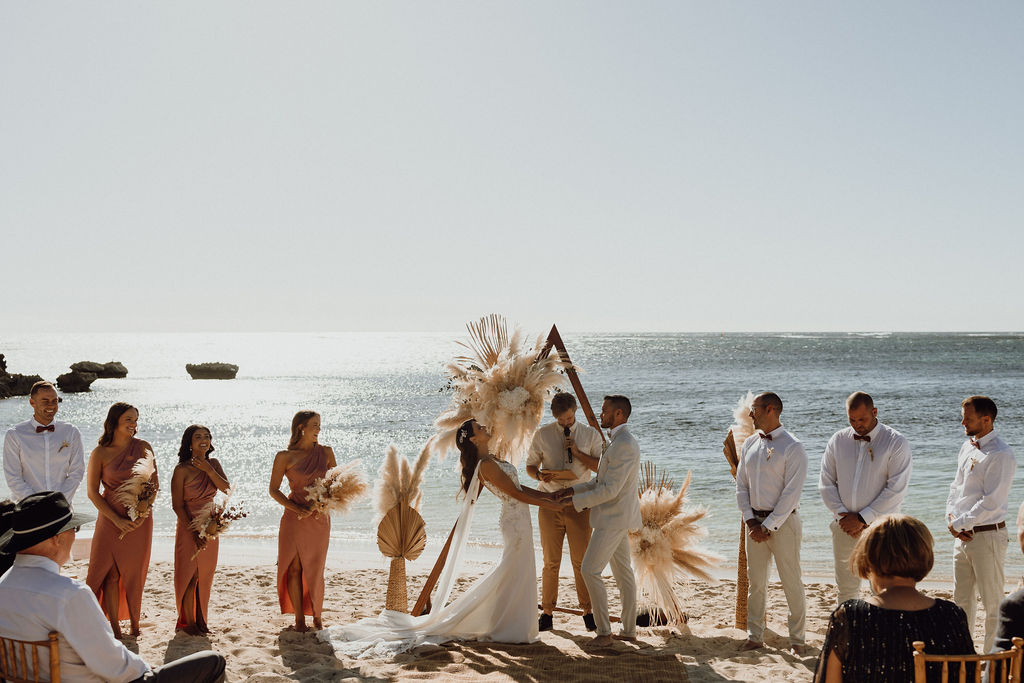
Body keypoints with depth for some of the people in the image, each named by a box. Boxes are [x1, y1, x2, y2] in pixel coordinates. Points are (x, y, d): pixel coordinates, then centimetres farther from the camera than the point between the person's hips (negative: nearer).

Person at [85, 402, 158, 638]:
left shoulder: (143, 448, 0)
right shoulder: (100, 453, -4)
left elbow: (154, 484, 2)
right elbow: (92, 492, -3)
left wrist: (143, 514, -11)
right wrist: (117, 520, -11)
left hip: (140, 520, 1)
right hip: (111, 519, -1)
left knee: (135, 573, 6)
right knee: (111, 573, -2)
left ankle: (135, 623, 20)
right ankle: (114, 627, 8)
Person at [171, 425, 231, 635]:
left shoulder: (213, 464, 4)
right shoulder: (182, 470, -11)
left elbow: (227, 489, -7)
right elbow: (177, 505, -12)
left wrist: (209, 470, -19)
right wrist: (194, 532, -17)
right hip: (188, 526, -5)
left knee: (205, 576, 9)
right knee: (189, 575, -1)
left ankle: (200, 620, 18)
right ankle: (188, 622, 10)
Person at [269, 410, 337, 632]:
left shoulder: (325, 452, 5)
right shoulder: (285, 457, -1)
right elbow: (273, 490, 0)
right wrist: (297, 509, -12)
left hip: (319, 518, 2)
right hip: (294, 518, -1)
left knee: (315, 569, 5)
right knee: (294, 567, 1)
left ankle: (317, 617, 17)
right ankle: (299, 619, 11)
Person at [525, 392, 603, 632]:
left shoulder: (590, 435, 3)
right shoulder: (543, 435, 3)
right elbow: (530, 465, 8)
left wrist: (578, 453, -15)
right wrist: (540, 475, -15)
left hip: (579, 503, 0)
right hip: (549, 504, 0)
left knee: (582, 561, 2)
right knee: (551, 562, 4)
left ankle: (587, 611, 12)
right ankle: (547, 612, 11)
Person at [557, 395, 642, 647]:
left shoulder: (624, 446, -21)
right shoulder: (620, 441, 13)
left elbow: (610, 489, -24)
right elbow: (602, 480, 19)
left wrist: (576, 501, -18)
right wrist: (575, 489, 8)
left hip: (614, 517, -11)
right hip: (616, 516, 11)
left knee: (590, 570, -9)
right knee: (622, 571, 13)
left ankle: (604, 632, -6)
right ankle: (629, 629, 19)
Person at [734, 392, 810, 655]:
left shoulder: (793, 448, -9)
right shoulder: (749, 444, 9)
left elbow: (791, 493, -13)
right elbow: (741, 485, 11)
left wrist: (768, 526, -14)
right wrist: (751, 521, -1)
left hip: (782, 522, -5)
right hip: (755, 522, 5)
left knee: (792, 582, 1)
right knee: (755, 582, 9)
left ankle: (797, 639, 11)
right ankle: (755, 636, 18)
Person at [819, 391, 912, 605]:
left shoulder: (896, 443, -5)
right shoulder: (838, 440, 7)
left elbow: (896, 490, -10)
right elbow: (826, 483, 8)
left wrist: (862, 518, -12)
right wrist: (842, 515, -5)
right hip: (844, 528, 4)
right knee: (846, 588, 8)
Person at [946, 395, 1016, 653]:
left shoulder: (1000, 455, -16)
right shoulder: (967, 448, 10)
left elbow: (991, 502, -21)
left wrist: (959, 524, -14)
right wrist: (952, 517, 0)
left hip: (988, 535, -8)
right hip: (963, 534, 8)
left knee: (992, 602, 1)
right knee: (961, 598, 16)